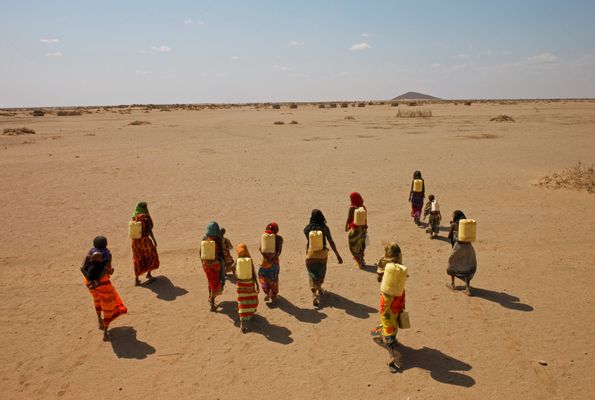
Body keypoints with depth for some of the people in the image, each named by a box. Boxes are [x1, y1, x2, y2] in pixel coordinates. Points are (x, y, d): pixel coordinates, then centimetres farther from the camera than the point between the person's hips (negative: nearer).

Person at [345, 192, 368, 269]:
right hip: (362, 228, 6)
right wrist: (365, 226, 19)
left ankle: (361, 263, 6)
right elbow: (365, 218, 5)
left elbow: (349, 219, -11)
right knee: (361, 245, 21)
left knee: (354, 246, 8)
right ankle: (360, 260, 37)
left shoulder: (352, 208, -18)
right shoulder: (363, 207, -2)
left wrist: (346, 227, 4)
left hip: (354, 229, -6)